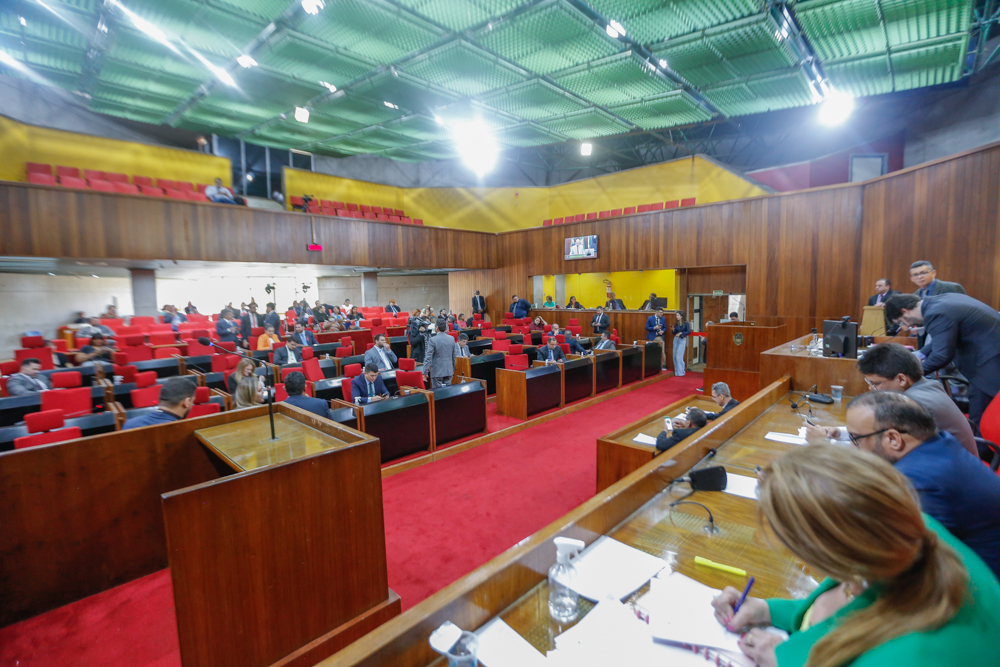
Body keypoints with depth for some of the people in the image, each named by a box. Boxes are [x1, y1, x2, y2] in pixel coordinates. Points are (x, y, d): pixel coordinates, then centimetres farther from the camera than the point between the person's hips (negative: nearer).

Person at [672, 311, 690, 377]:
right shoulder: (676, 323, 7)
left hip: (682, 340, -6)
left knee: (679, 356, -9)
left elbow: (689, 332, -15)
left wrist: (681, 333, -20)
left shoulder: (685, 323, -7)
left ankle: (680, 372, -1)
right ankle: (676, 371, 15)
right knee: (675, 356, 5)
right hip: (676, 339, 6)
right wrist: (673, 330, -8)